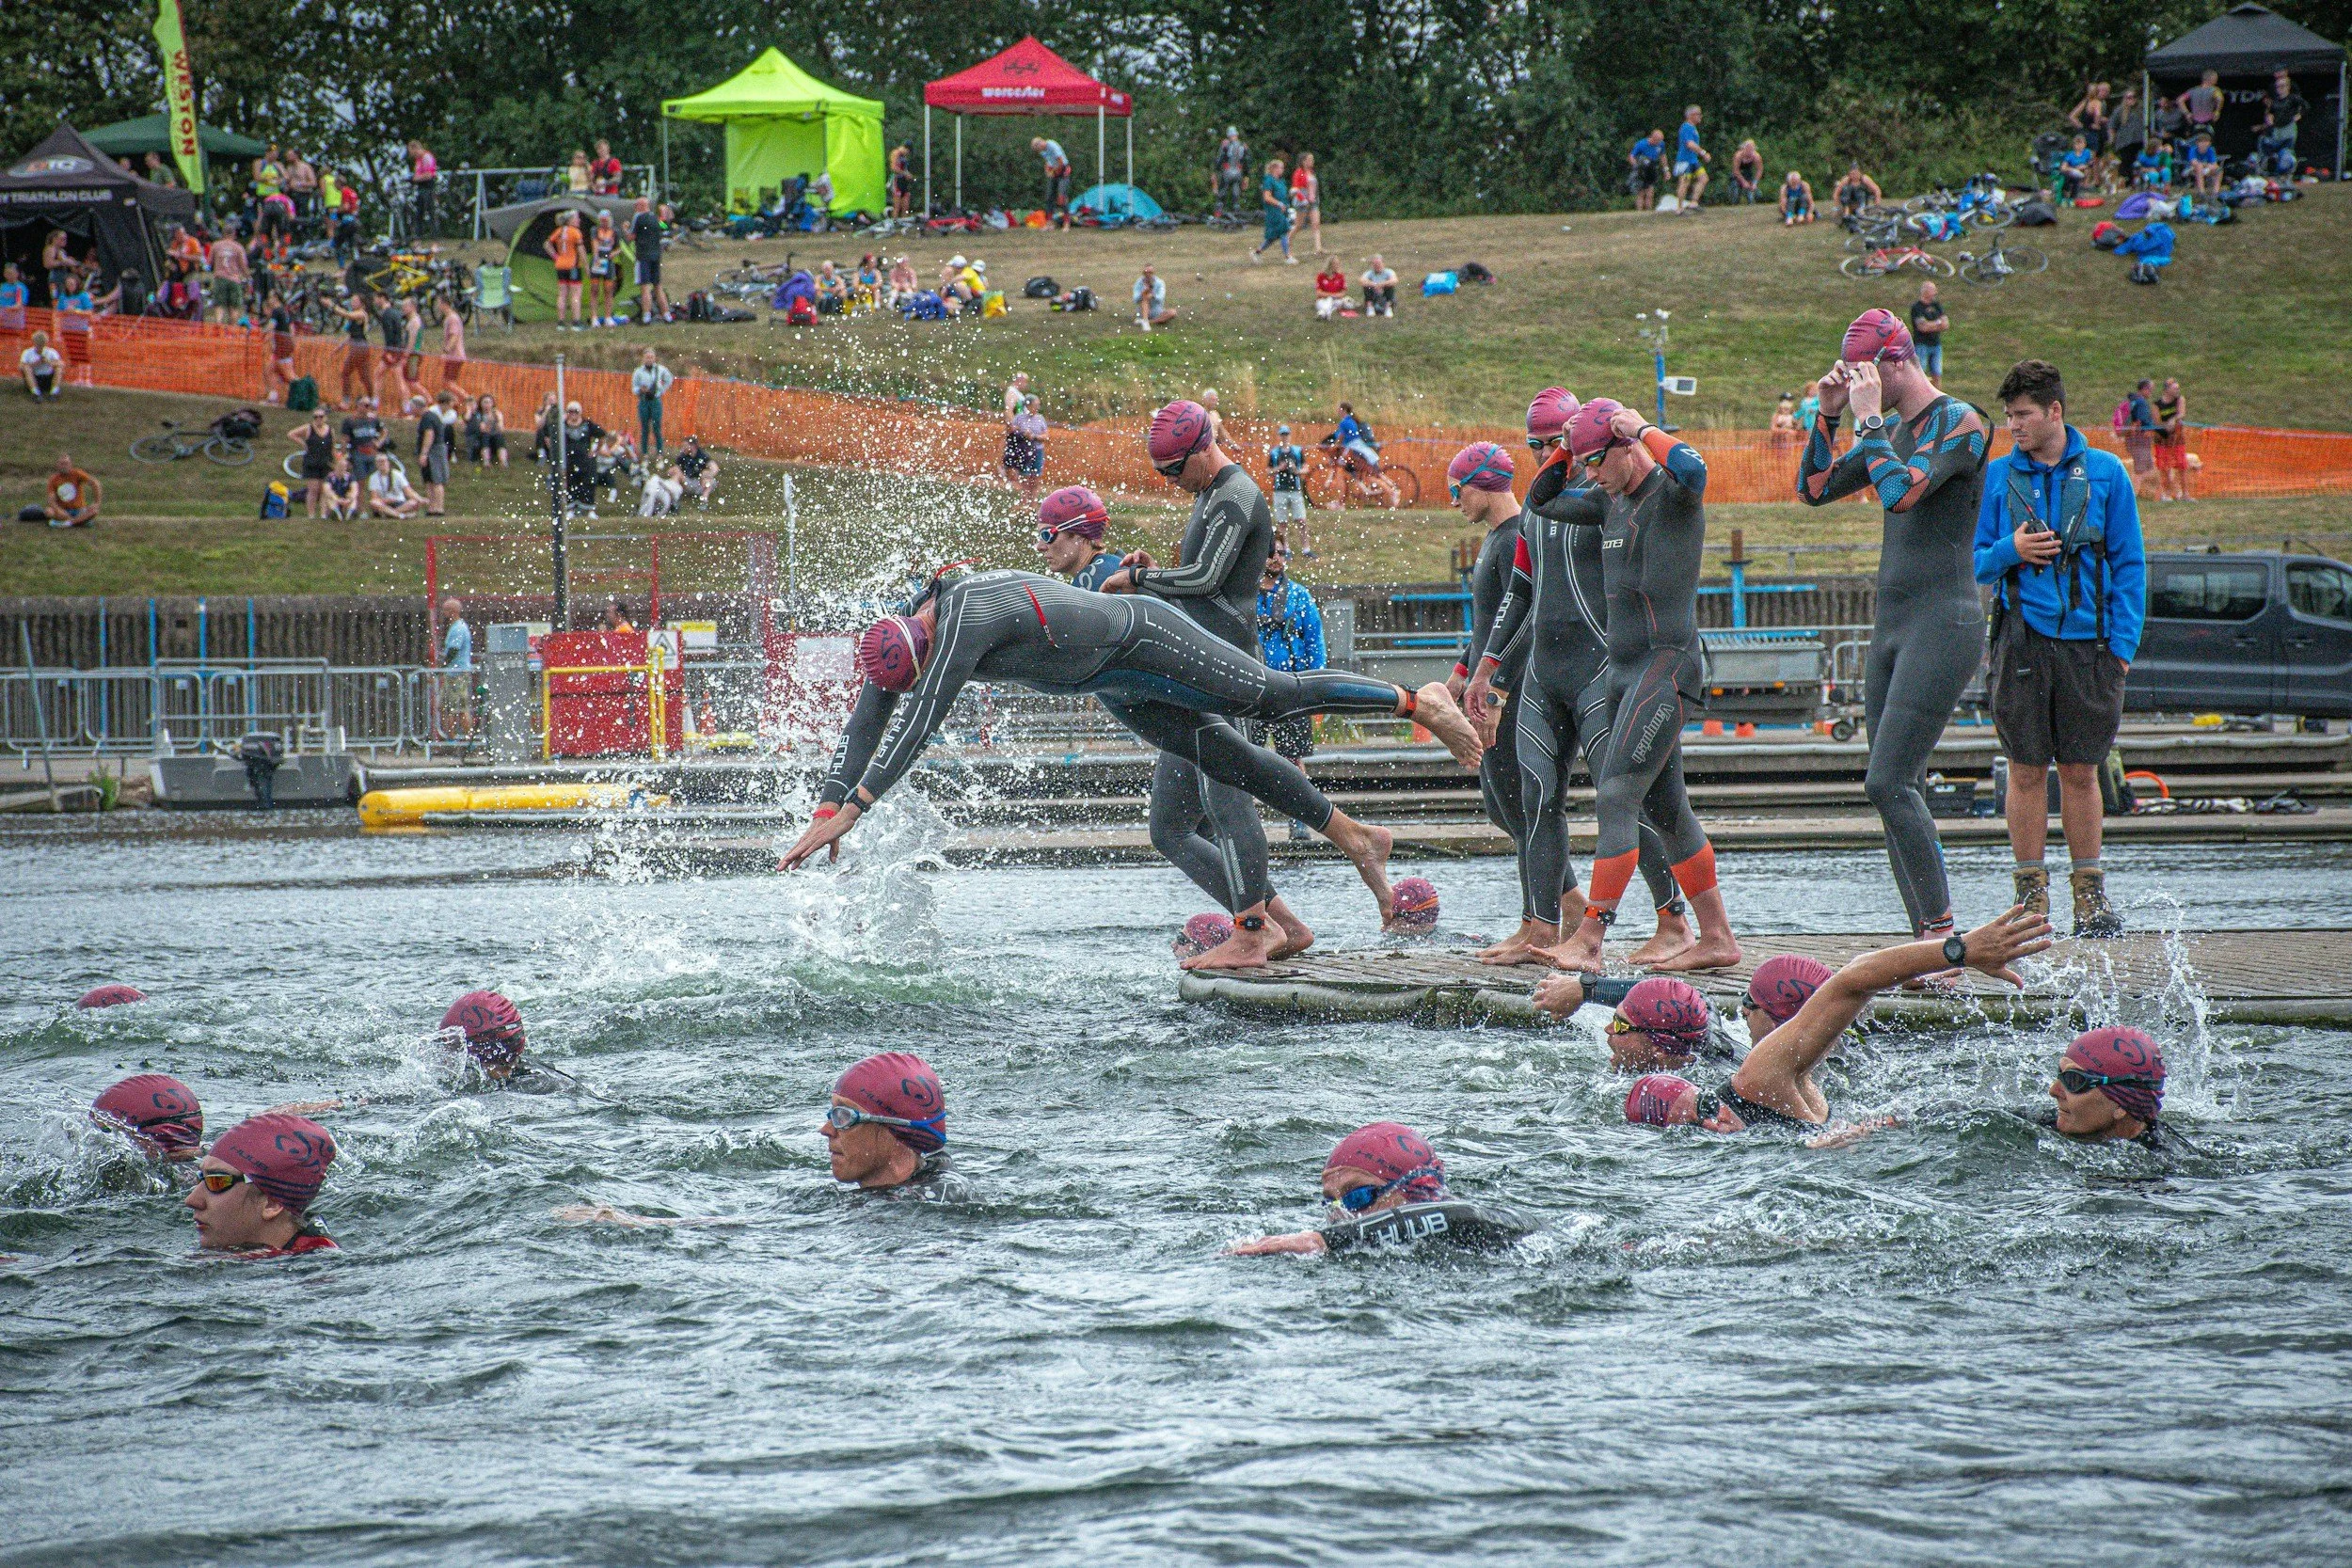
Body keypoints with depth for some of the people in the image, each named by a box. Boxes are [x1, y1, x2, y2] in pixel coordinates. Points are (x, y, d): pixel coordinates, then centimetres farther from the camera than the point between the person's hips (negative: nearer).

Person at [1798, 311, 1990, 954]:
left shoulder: (1961, 425, -11)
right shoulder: (1891, 433, 16)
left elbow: (1901, 492, -25)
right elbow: (1814, 490, 18)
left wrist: (1868, 417, -16)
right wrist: (1828, 416, 6)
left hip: (1944, 627, -9)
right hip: (1891, 628, 9)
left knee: (1888, 782, -18)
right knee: (1900, 793, 5)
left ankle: (1942, 933, -16)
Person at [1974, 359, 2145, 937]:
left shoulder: (2104, 473, 4)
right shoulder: (1999, 475, 7)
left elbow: (2128, 564, 5)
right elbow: (1977, 564, 11)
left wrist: (2122, 642, -3)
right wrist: (2009, 551, -11)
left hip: (2088, 643, -1)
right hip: (2024, 637, 1)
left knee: (2080, 770, 5)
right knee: (2027, 770, 1)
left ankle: (2090, 892, 13)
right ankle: (2031, 892, 8)